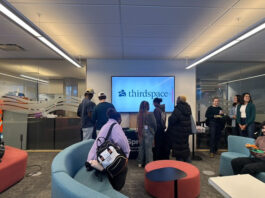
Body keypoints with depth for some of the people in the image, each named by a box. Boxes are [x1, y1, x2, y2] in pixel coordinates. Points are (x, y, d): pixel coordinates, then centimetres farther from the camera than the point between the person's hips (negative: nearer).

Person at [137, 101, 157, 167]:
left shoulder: (139, 115, -3)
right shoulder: (150, 114, -13)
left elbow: (139, 124, 5)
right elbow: (154, 124, -8)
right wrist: (154, 131, 9)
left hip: (141, 133, 4)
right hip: (148, 133, -4)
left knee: (141, 147, 15)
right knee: (148, 148, 4)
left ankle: (140, 163, 26)